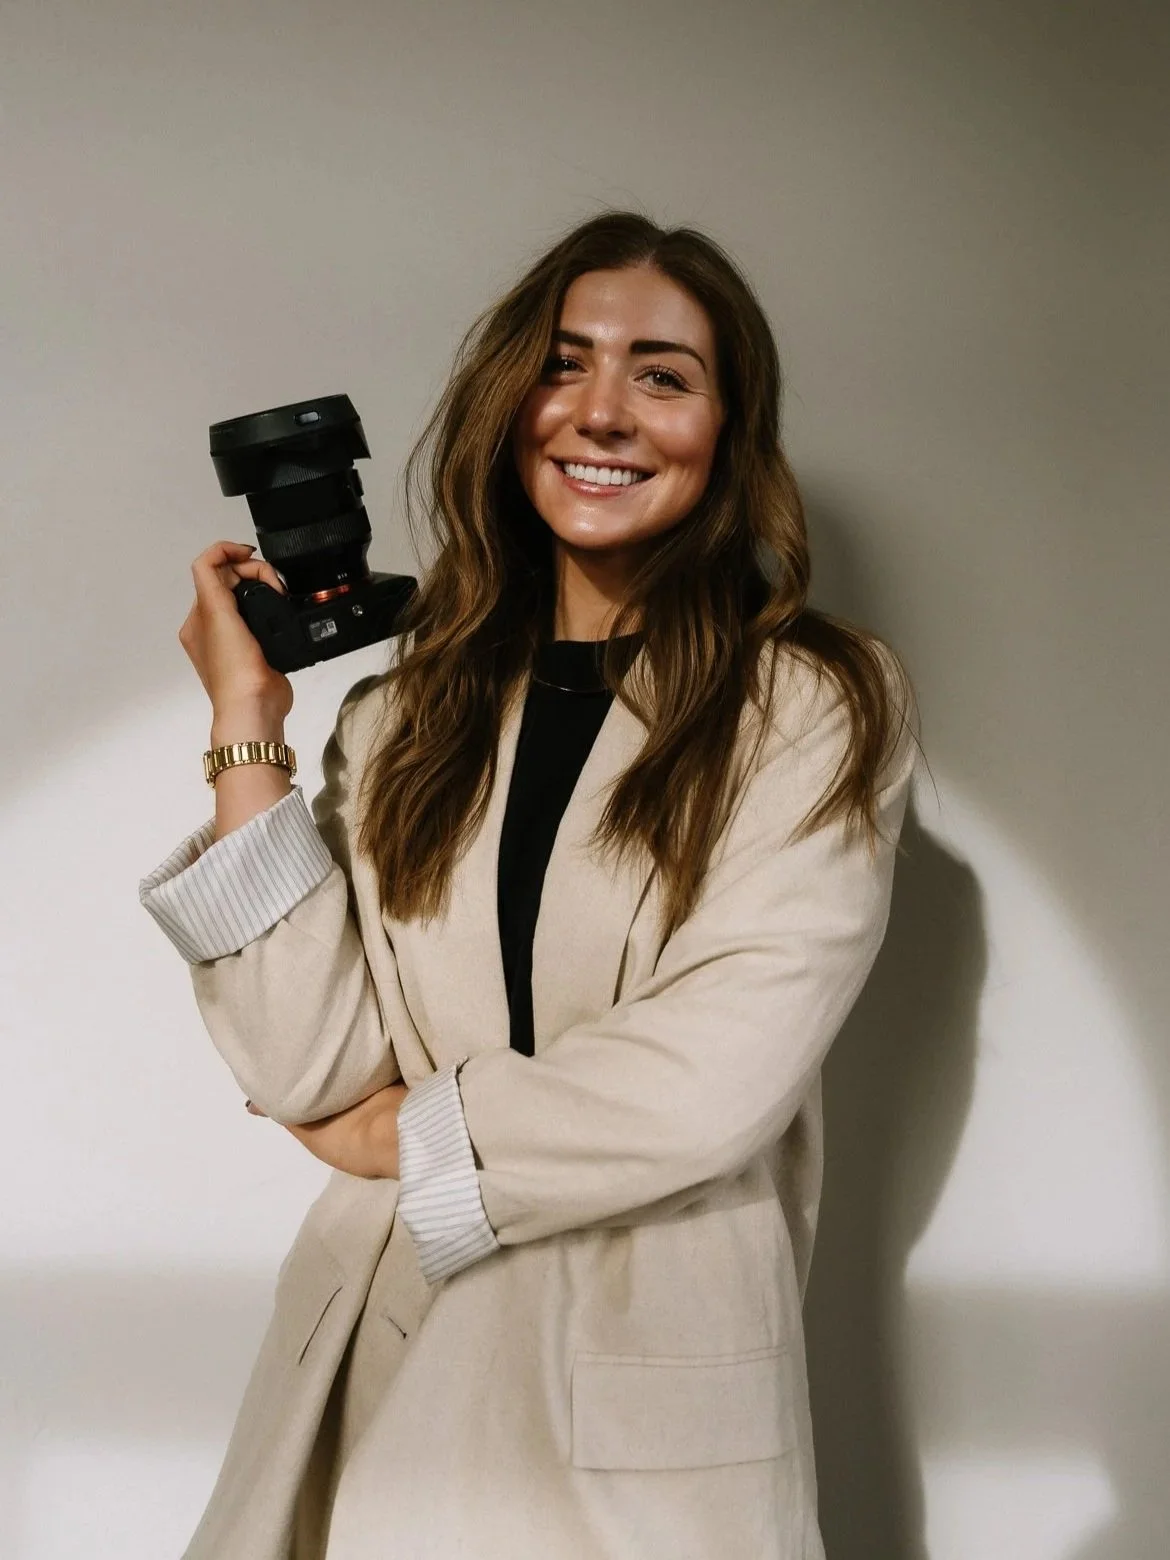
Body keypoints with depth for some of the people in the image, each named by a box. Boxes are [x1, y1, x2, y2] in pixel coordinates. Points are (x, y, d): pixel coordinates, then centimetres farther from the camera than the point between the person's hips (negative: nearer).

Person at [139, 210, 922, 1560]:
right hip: (385, 1375, 3)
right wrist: (249, 726, -7)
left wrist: (404, 1133, -5)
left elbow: (715, 1078, -16)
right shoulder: (404, 714, 5)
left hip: (652, 1402, -3)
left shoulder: (823, 708, -5)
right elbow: (308, 1072, -6)